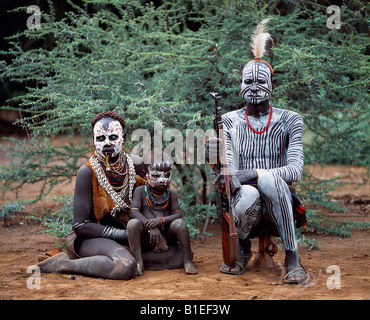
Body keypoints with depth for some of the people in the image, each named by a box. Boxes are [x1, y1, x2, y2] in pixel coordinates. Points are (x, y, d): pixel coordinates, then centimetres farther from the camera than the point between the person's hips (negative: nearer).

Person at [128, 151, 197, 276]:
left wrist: (160, 221, -24)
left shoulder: (171, 194, 8)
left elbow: (178, 214, -4)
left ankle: (187, 262, -18)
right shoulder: (141, 191, 2)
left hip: (167, 237, 1)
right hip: (146, 241, -1)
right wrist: (151, 227, -26)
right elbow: (133, 212, -11)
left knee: (180, 223, -26)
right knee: (133, 223, -29)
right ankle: (138, 262, -24)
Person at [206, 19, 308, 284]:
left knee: (268, 178, -35)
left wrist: (253, 174, -26)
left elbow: (296, 170, -11)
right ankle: (242, 248, -2)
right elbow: (230, 169, -4)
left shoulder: (289, 120, 3)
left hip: (278, 203, 0)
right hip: (245, 204, 1)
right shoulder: (230, 121, 7)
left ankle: (293, 257, -23)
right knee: (247, 194, -36)